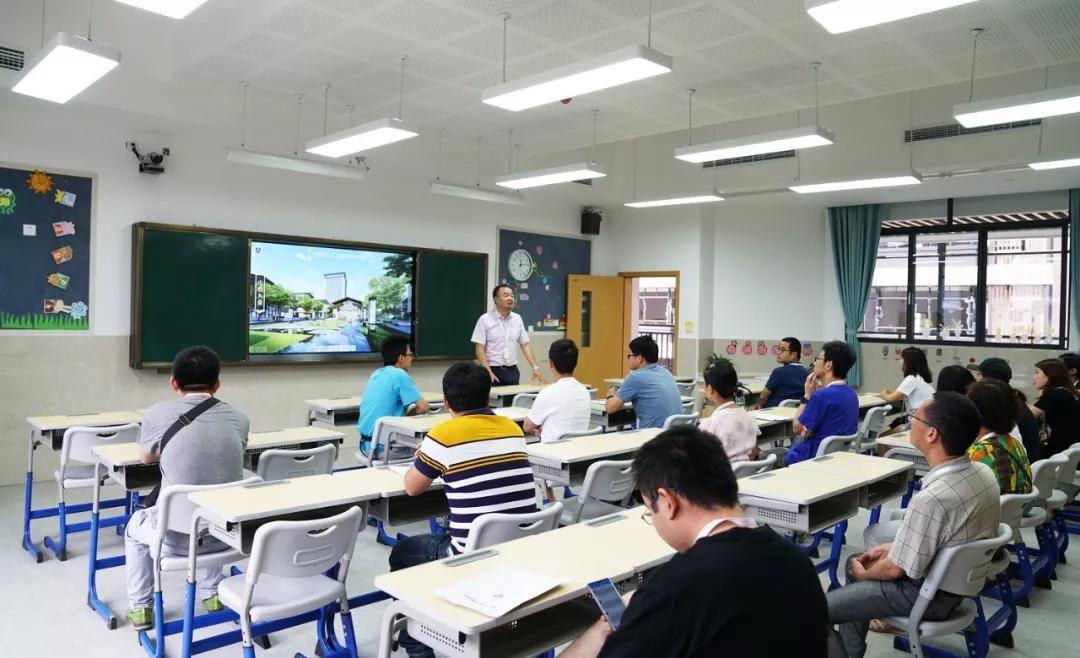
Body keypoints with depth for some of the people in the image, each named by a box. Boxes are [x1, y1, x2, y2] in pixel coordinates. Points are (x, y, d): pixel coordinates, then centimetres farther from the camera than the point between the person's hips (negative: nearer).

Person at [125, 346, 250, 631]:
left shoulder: (158, 413, -9)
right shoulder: (238, 418, -1)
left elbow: (145, 458, 12)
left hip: (178, 537, -2)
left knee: (135, 526, 33)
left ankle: (140, 608, 37)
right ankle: (212, 594, 41)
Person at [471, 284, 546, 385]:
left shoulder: (517, 319, 6)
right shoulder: (485, 319, -7)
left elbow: (525, 345, 9)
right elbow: (480, 348, -10)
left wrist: (535, 367, -1)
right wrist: (488, 371, -20)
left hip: (512, 370, 4)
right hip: (493, 370, -4)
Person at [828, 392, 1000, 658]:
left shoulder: (931, 498, -34)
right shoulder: (982, 472, -7)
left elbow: (895, 569, -20)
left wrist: (863, 574, 0)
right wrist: (890, 547, 9)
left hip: (928, 596, -9)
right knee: (855, 561, 25)